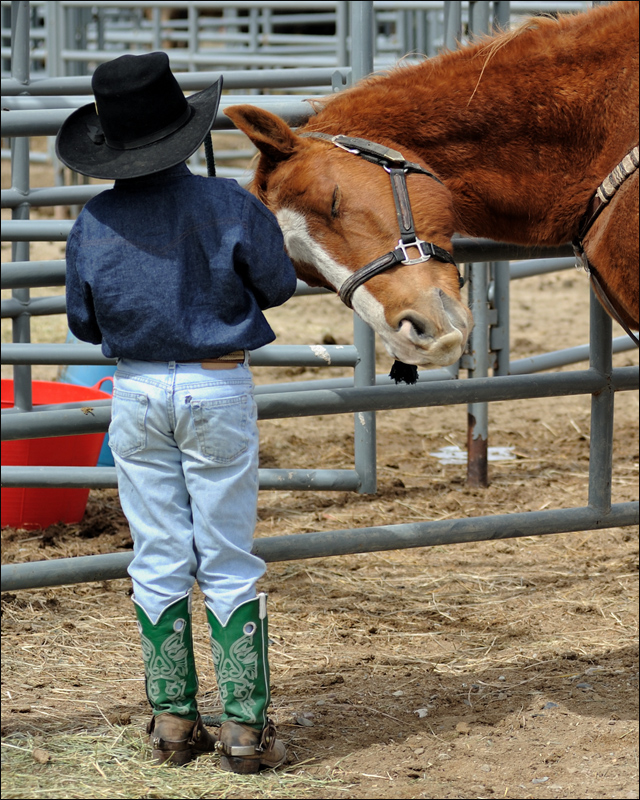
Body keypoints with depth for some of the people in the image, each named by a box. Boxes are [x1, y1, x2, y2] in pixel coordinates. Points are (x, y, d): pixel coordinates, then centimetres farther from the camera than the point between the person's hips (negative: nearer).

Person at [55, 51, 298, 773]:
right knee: (229, 563, 4)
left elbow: (84, 323, 5)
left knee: (158, 562, 10)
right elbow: (277, 287, 0)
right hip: (219, 389, -2)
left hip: (135, 392, 2)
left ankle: (172, 720, 14)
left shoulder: (92, 225, -6)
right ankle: (243, 727, 4)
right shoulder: (229, 207, -14)